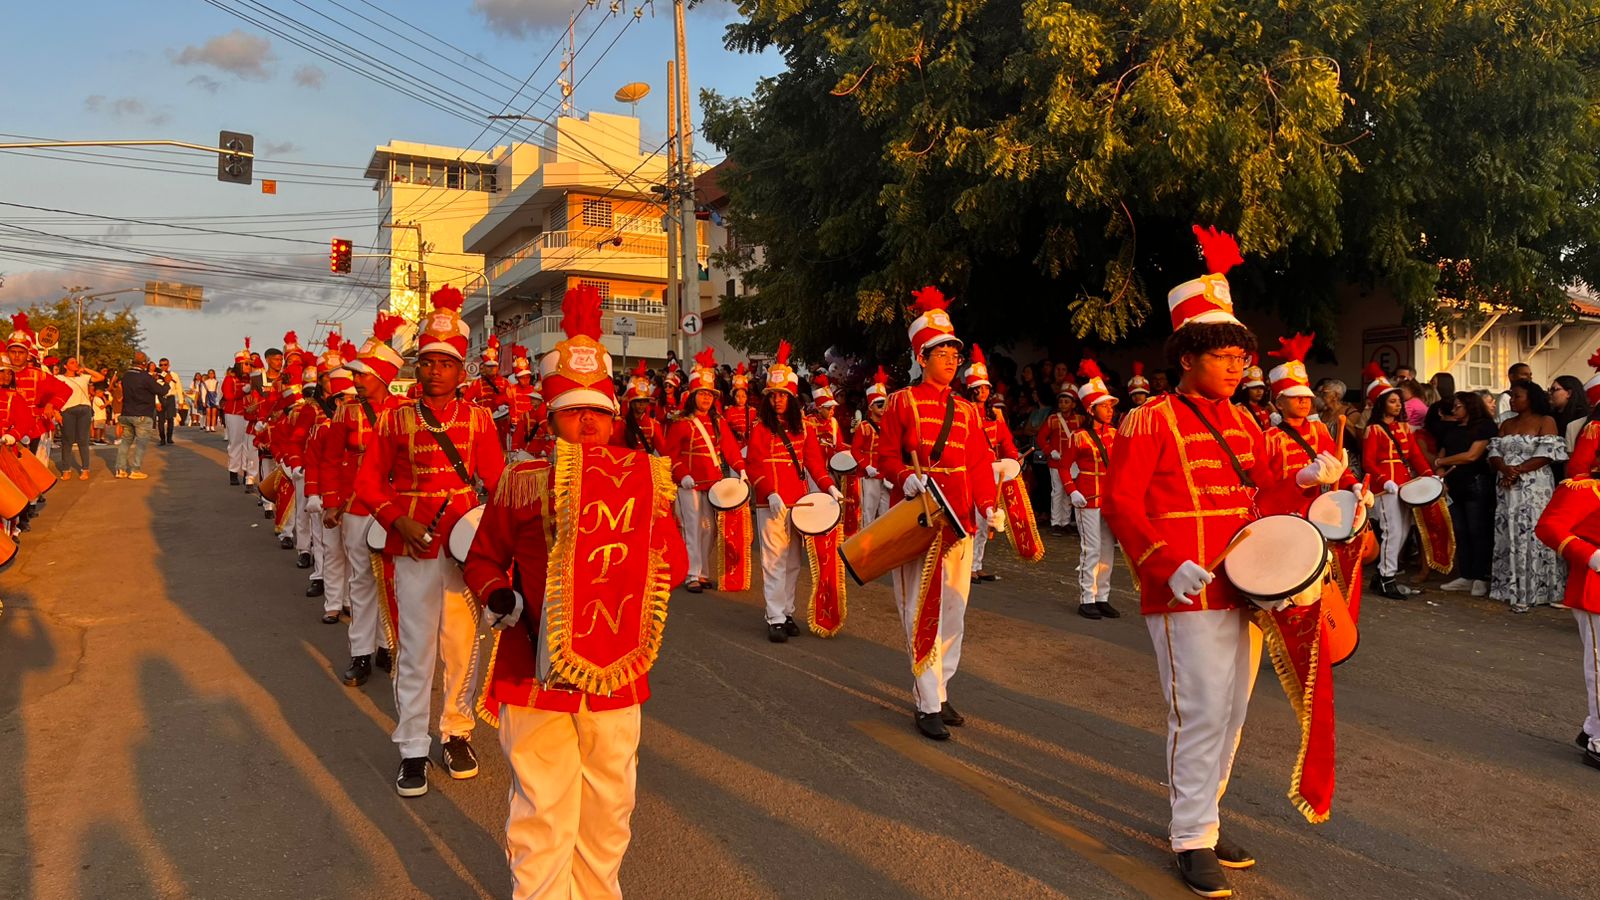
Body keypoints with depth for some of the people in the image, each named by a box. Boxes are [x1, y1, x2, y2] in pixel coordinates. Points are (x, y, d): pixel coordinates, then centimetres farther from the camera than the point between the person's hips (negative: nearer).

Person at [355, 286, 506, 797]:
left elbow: (497, 483, 4)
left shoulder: (478, 420, 1)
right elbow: (368, 481, 4)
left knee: (462, 644, 11)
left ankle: (456, 732, 29)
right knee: (415, 650, 5)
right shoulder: (396, 421, 0)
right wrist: (399, 521, -11)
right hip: (414, 548, -1)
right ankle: (412, 750, 17)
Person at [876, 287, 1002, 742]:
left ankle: (936, 690, 26)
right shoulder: (902, 402, -1)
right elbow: (885, 457, -1)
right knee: (923, 613, -4)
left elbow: (980, 463, 8)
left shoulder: (967, 411, 12)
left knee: (953, 610, 11)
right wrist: (906, 478, -21)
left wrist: (988, 506, -7)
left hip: (959, 521, 6)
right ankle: (929, 705, 1)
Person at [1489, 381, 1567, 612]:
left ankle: (1533, 591, -4)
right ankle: (1512, 588, 8)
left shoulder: (1545, 421, 1)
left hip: (1535, 488, -5)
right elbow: (1494, 453, 8)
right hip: (1507, 489, 5)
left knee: (1531, 537, -7)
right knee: (1509, 536, 3)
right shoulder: (1506, 424, 17)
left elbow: (1546, 455, -10)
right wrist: (1505, 469, -12)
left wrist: (1518, 470, -15)